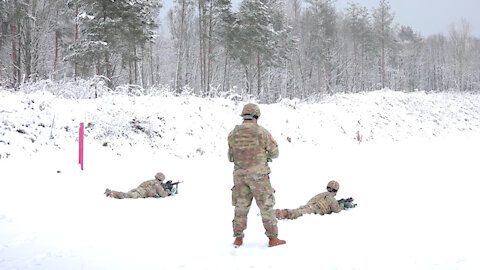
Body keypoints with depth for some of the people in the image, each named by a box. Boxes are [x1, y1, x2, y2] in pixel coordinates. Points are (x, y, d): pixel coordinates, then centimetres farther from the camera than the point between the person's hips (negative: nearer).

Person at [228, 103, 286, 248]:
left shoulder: (233, 134, 3)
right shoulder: (262, 132, -9)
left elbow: (231, 157, 11)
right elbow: (275, 153, -2)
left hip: (239, 175, 4)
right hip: (258, 175, -4)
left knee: (241, 206, 12)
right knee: (266, 206, 4)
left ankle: (238, 238, 14)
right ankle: (273, 238, 8)